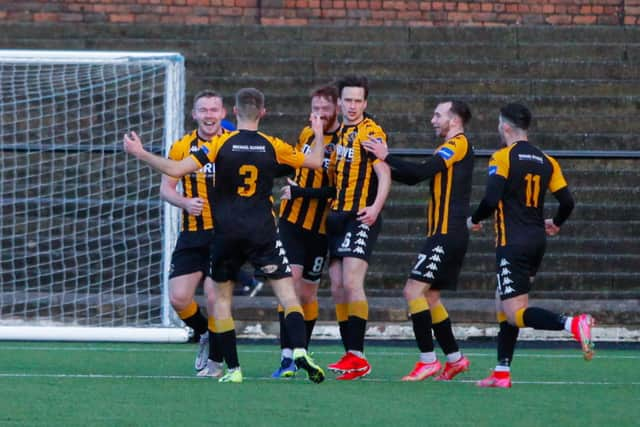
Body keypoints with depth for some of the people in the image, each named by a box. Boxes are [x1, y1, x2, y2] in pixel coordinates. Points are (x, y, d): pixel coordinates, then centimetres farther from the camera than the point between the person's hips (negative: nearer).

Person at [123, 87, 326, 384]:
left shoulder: (221, 144, -5)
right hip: (262, 234, 0)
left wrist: (141, 154, -2)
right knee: (287, 293, 0)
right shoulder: (272, 146, 0)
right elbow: (315, 162, 11)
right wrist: (318, 135, 30)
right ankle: (300, 353, -21)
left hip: (226, 234, 0)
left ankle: (233, 368, 6)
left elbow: (176, 170, -12)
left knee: (222, 297, 12)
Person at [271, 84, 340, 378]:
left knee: (307, 293, 5)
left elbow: (339, 191, -17)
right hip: (292, 220, 3)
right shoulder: (306, 134, 7)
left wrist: (301, 192, -17)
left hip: (320, 229, -3)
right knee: (290, 278, -14)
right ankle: (287, 356, -18)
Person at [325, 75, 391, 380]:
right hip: (337, 217, 8)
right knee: (337, 289, 6)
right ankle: (350, 355, 11)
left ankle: (358, 357, -18)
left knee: (352, 283, -17)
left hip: (361, 218, -8)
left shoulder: (371, 132, -7)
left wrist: (376, 206, -28)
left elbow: (384, 173, -15)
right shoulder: (339, 133, 17)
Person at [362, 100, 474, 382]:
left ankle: (428, 360, -16)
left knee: (414, 290, -15)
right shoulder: (451, 148, 21)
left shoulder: (458, 144, -9)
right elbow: (414, 177, 23)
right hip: (445, 234, 10)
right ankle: (454, 359, 19)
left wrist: (387, 157, -15)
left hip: (447, 234, -10)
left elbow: (422, 172, -21)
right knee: (429, 297, 13)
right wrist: (384, 167, 14)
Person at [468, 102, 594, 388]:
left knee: (515, 313, -12)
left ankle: (574, 324, -34)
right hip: (537, 241, 7)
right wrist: (556, 223, 29)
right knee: (503, 303, 18)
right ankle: (502, 373, 15)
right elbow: (567, 201, 7)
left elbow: (492, 199, -19)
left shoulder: (502, 157, -8)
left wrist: (474, 221, 1)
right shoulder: (546, 161, 10)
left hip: (513, 244, -7)